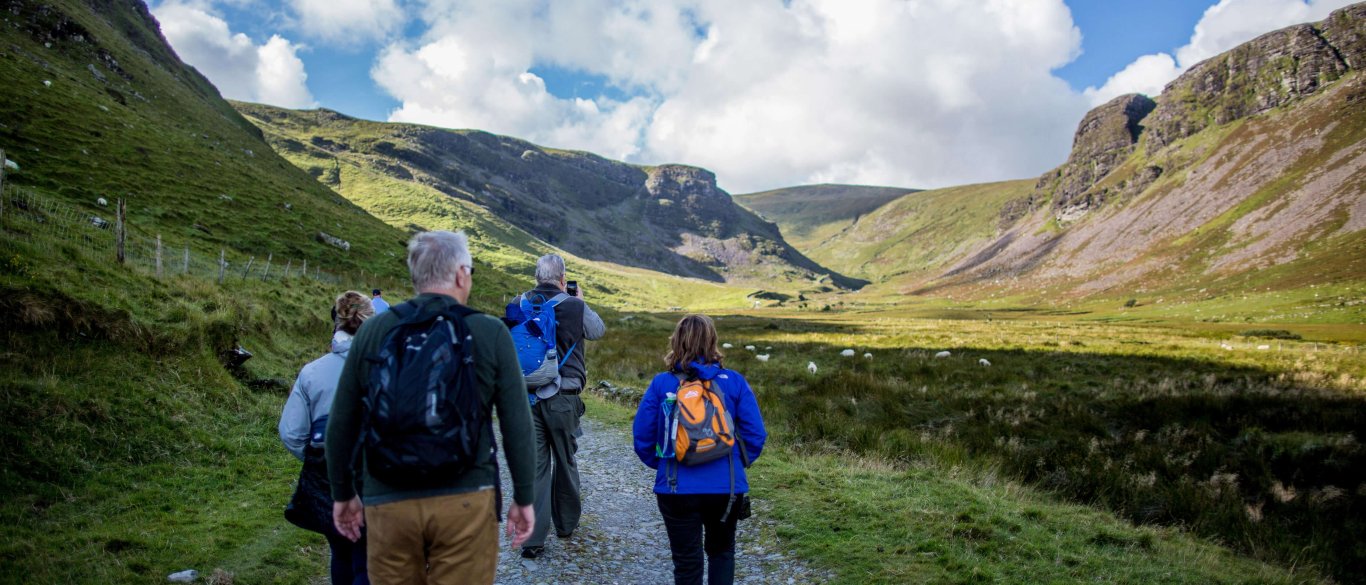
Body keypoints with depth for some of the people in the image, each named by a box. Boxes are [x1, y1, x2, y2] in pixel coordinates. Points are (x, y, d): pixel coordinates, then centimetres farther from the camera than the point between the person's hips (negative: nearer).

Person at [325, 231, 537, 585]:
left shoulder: (373, 331, 2)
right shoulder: (490, 333, -5)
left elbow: (341, 425, 6)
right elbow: (517, 426, -5)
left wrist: (343, 495, 19)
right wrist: (524, 498, 6)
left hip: (387, 503, 2)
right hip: (466, 501, -2)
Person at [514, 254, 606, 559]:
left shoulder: (519, 304, -1)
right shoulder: (574, 306, -9)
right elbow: (598, 330, 10)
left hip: (525, 395, 2)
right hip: (563, 397, -2)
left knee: (534, 464, 6)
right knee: (565, 460, 16)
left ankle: (532, 539, 5)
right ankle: (565, 523, 33)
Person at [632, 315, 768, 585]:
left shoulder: (661, 384, -5)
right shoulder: (734, 382, -4)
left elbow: (642, 437, -4)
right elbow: (755, 435, -4)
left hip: (676, 489, -1)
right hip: (727, 487, 1)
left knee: (686, 562, 14)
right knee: (721, 551, 25)